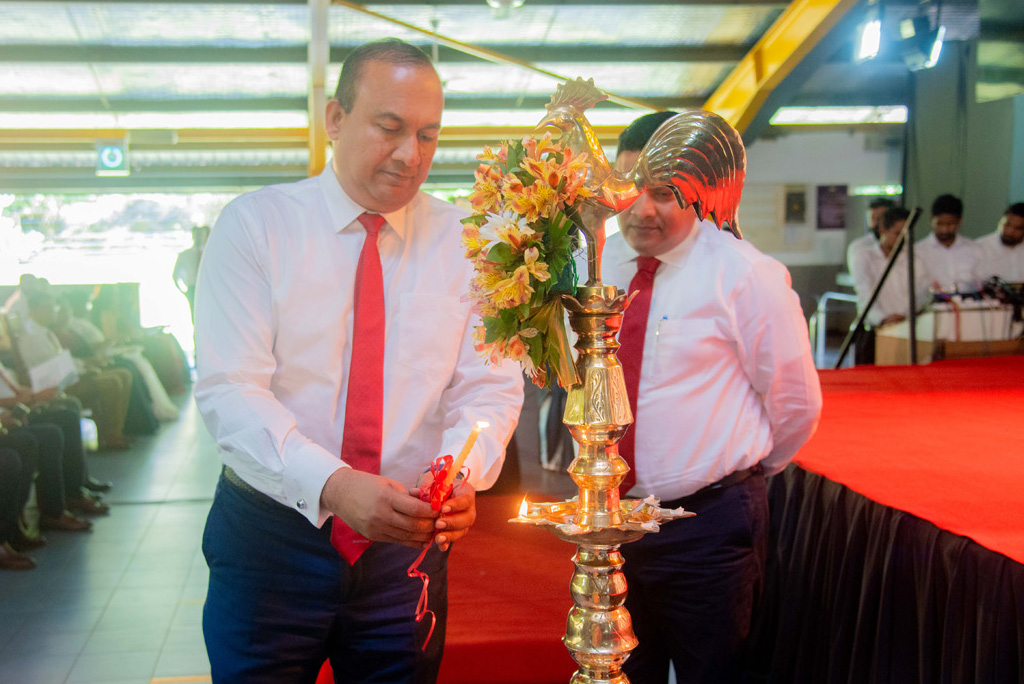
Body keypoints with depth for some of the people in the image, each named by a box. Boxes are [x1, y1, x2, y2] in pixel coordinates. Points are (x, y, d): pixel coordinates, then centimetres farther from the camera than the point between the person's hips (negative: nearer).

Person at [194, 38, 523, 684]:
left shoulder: (465, 241, 1)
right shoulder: (254, 225, -7)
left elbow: (490, 385, -2)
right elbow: (229, 389, -15)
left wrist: (463, 471, -24)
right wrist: (331, 484, -30)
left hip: (407, 542, 2)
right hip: (269, 537, -1)